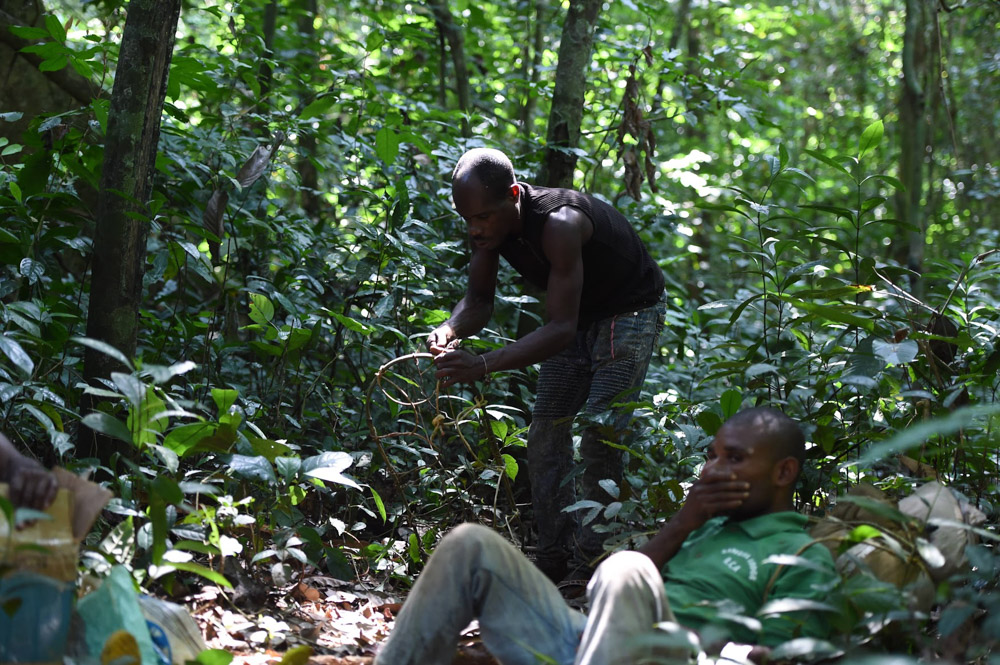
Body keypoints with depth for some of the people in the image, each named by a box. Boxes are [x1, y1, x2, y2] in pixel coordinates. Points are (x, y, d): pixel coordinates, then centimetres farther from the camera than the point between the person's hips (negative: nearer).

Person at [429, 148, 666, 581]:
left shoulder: (559, 224, -40)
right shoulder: (488, 224, -17)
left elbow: (561, 328, -43)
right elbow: (479, 300, -7)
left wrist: (482, 365, -52)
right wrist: (451, 329, -31)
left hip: (629, 312, -7)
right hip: (577, 313, 7)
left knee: (599, 438, -15)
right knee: (546, 431, 1)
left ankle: (592, 562, -6)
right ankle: (554, 558, 7)